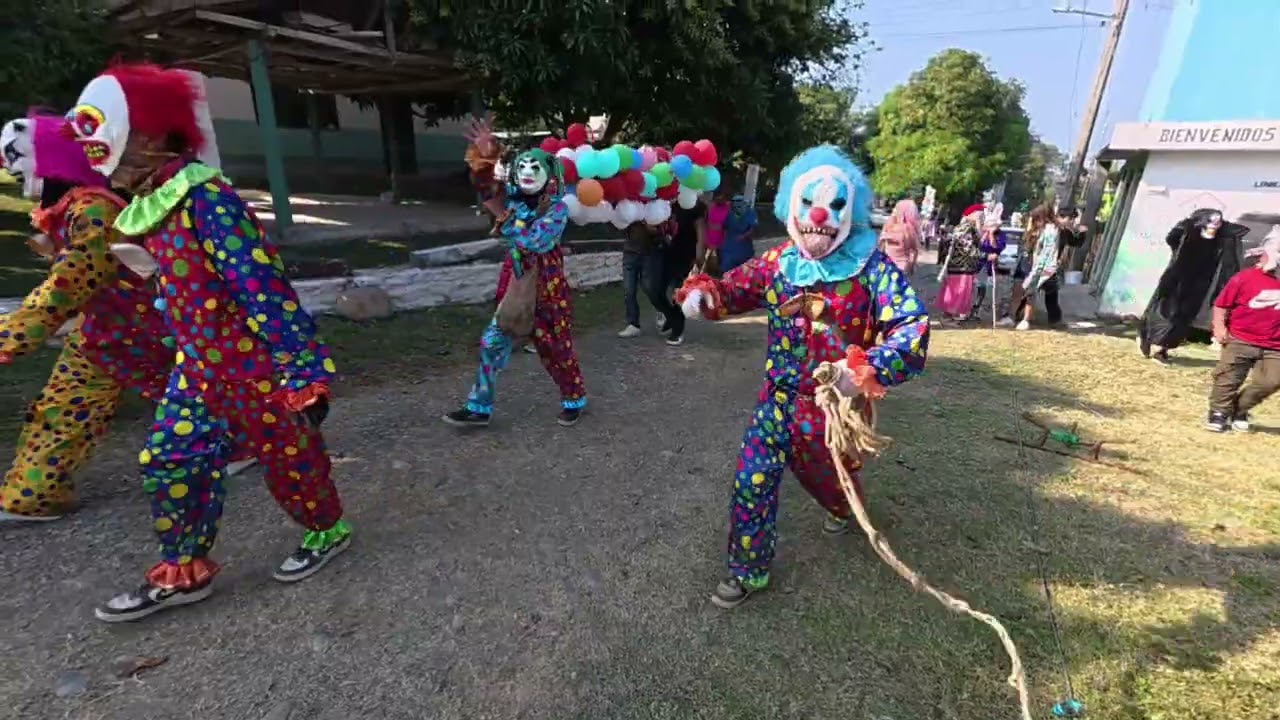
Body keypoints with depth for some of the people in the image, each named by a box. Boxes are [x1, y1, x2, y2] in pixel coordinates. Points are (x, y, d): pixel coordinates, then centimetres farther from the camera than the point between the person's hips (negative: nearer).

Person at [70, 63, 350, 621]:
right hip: (198, 366, 9)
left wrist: (304, 369, -25)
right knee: (168, 462, 13)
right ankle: (183, 572, 30)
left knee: (288, 458, 8)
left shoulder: (206, 199, -21)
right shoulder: (151, 205, 8)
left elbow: (263, 287, -25)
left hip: (256, 366, -9)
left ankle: (328, 531, 34)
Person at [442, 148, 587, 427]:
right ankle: (479, 407, 14)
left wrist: (509, 224, -11)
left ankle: (575, 399, 27)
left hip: (548, 285, -5)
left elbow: (538, 242, -20)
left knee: (555, 346, 5)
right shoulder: (514, 202, 9)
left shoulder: (557, 207, -9)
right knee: (492, 342, 3)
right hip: (518, 283, 6)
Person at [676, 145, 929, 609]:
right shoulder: (778, 262, -4)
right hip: (781, 397, 2)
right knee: (751, 482, -1)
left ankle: (842, 508, 65)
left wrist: (868, 370, -40)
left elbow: (914, 325, -22)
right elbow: (733, 288, 6)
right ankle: (748, 571, 21)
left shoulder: (872, 267, -15)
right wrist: (701, 293, -19)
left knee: (827, 475, 25)